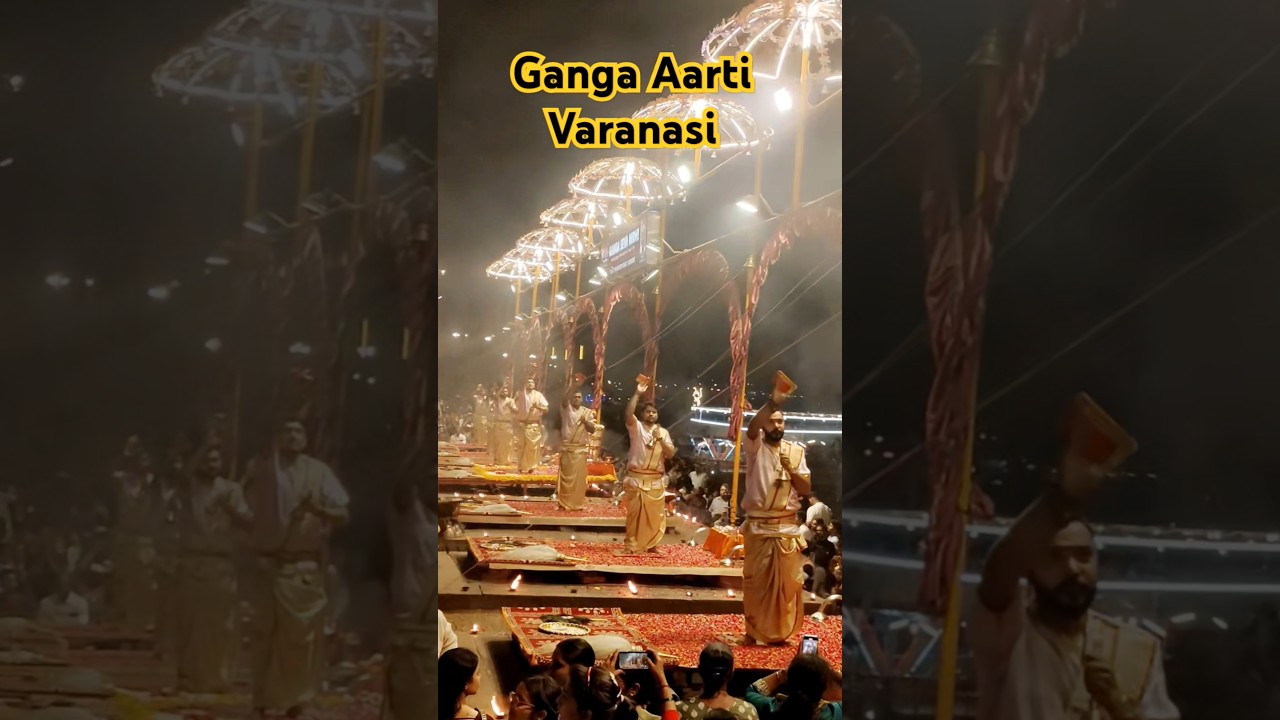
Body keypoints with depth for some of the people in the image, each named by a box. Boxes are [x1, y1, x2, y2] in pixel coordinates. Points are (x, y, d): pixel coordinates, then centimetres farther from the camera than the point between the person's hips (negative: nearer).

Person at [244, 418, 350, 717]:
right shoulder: (261, 469, 4)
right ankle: (263, 699, 12)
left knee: (302, 635, 2)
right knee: (265, 632, 3)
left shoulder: (318, 471, -1)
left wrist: (316, 509, -24)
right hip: (269, 564, 1)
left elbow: (342, 514, -7)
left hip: (306, 567, 0)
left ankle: (296, 698, 13)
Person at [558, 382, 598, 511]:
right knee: (565, 476, 1)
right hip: (566, 447, -1)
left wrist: (586, 422, -18)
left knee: (579, 476, 1)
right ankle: (564, 502, 7)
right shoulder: (566, 409, 1)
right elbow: (564, 400, -21)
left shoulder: (587, 412, 7)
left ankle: (577, 503, 9)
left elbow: (593, 430, 1)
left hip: (580, 448, 1)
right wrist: (573, 386, -31)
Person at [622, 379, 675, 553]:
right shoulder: (636, 427, 1)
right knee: (634, 513, -2)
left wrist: (660, 439, -10)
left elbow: (670, 454, 3)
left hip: (655, 480, 3)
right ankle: (631, 545, 4)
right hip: (636, 478, -3)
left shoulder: (663, 432, 10)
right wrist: (637, 394, -24)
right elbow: (628, 414, -20)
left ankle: (651, 545, 16)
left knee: (655, 514, 5)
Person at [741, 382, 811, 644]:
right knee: (757, 582, 3)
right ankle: (756, 631, 13)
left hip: (787, 527, 2)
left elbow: (805, 489, 4)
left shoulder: (796, 450, 7)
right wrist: (773, 401, -36)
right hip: (758, 526, -2)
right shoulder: (756, 447, -1)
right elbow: (752, 427, -25)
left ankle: (782, 631, 14)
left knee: (788, 581, 3)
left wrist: (790, 469, -13)